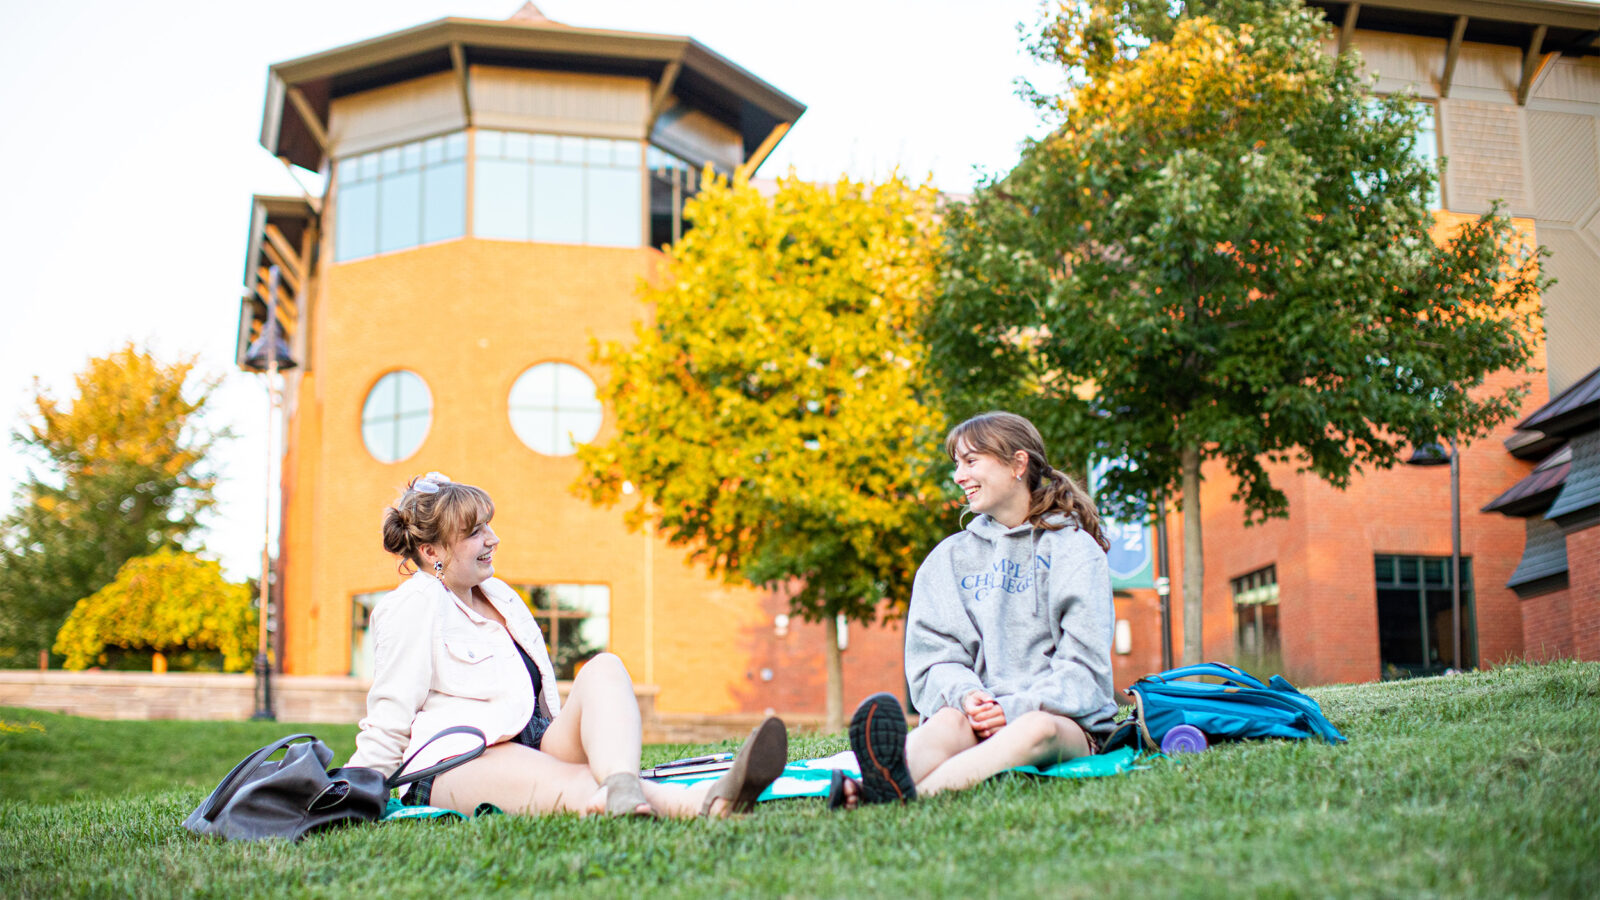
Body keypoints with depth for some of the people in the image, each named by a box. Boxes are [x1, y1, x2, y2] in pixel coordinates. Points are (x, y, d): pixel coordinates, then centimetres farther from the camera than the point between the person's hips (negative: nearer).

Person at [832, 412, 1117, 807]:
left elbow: (1083, 665, -3)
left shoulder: (1074, 548, 6)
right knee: (951, 719, -33)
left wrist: (1014, 709, -19)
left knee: (1038, 728, -38)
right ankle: (883, 779, -66)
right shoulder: (947, 558, 18)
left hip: (1067, 718, -3)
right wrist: (965, 695, -15)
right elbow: (933, 655, 8)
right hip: (978, 712, 3)